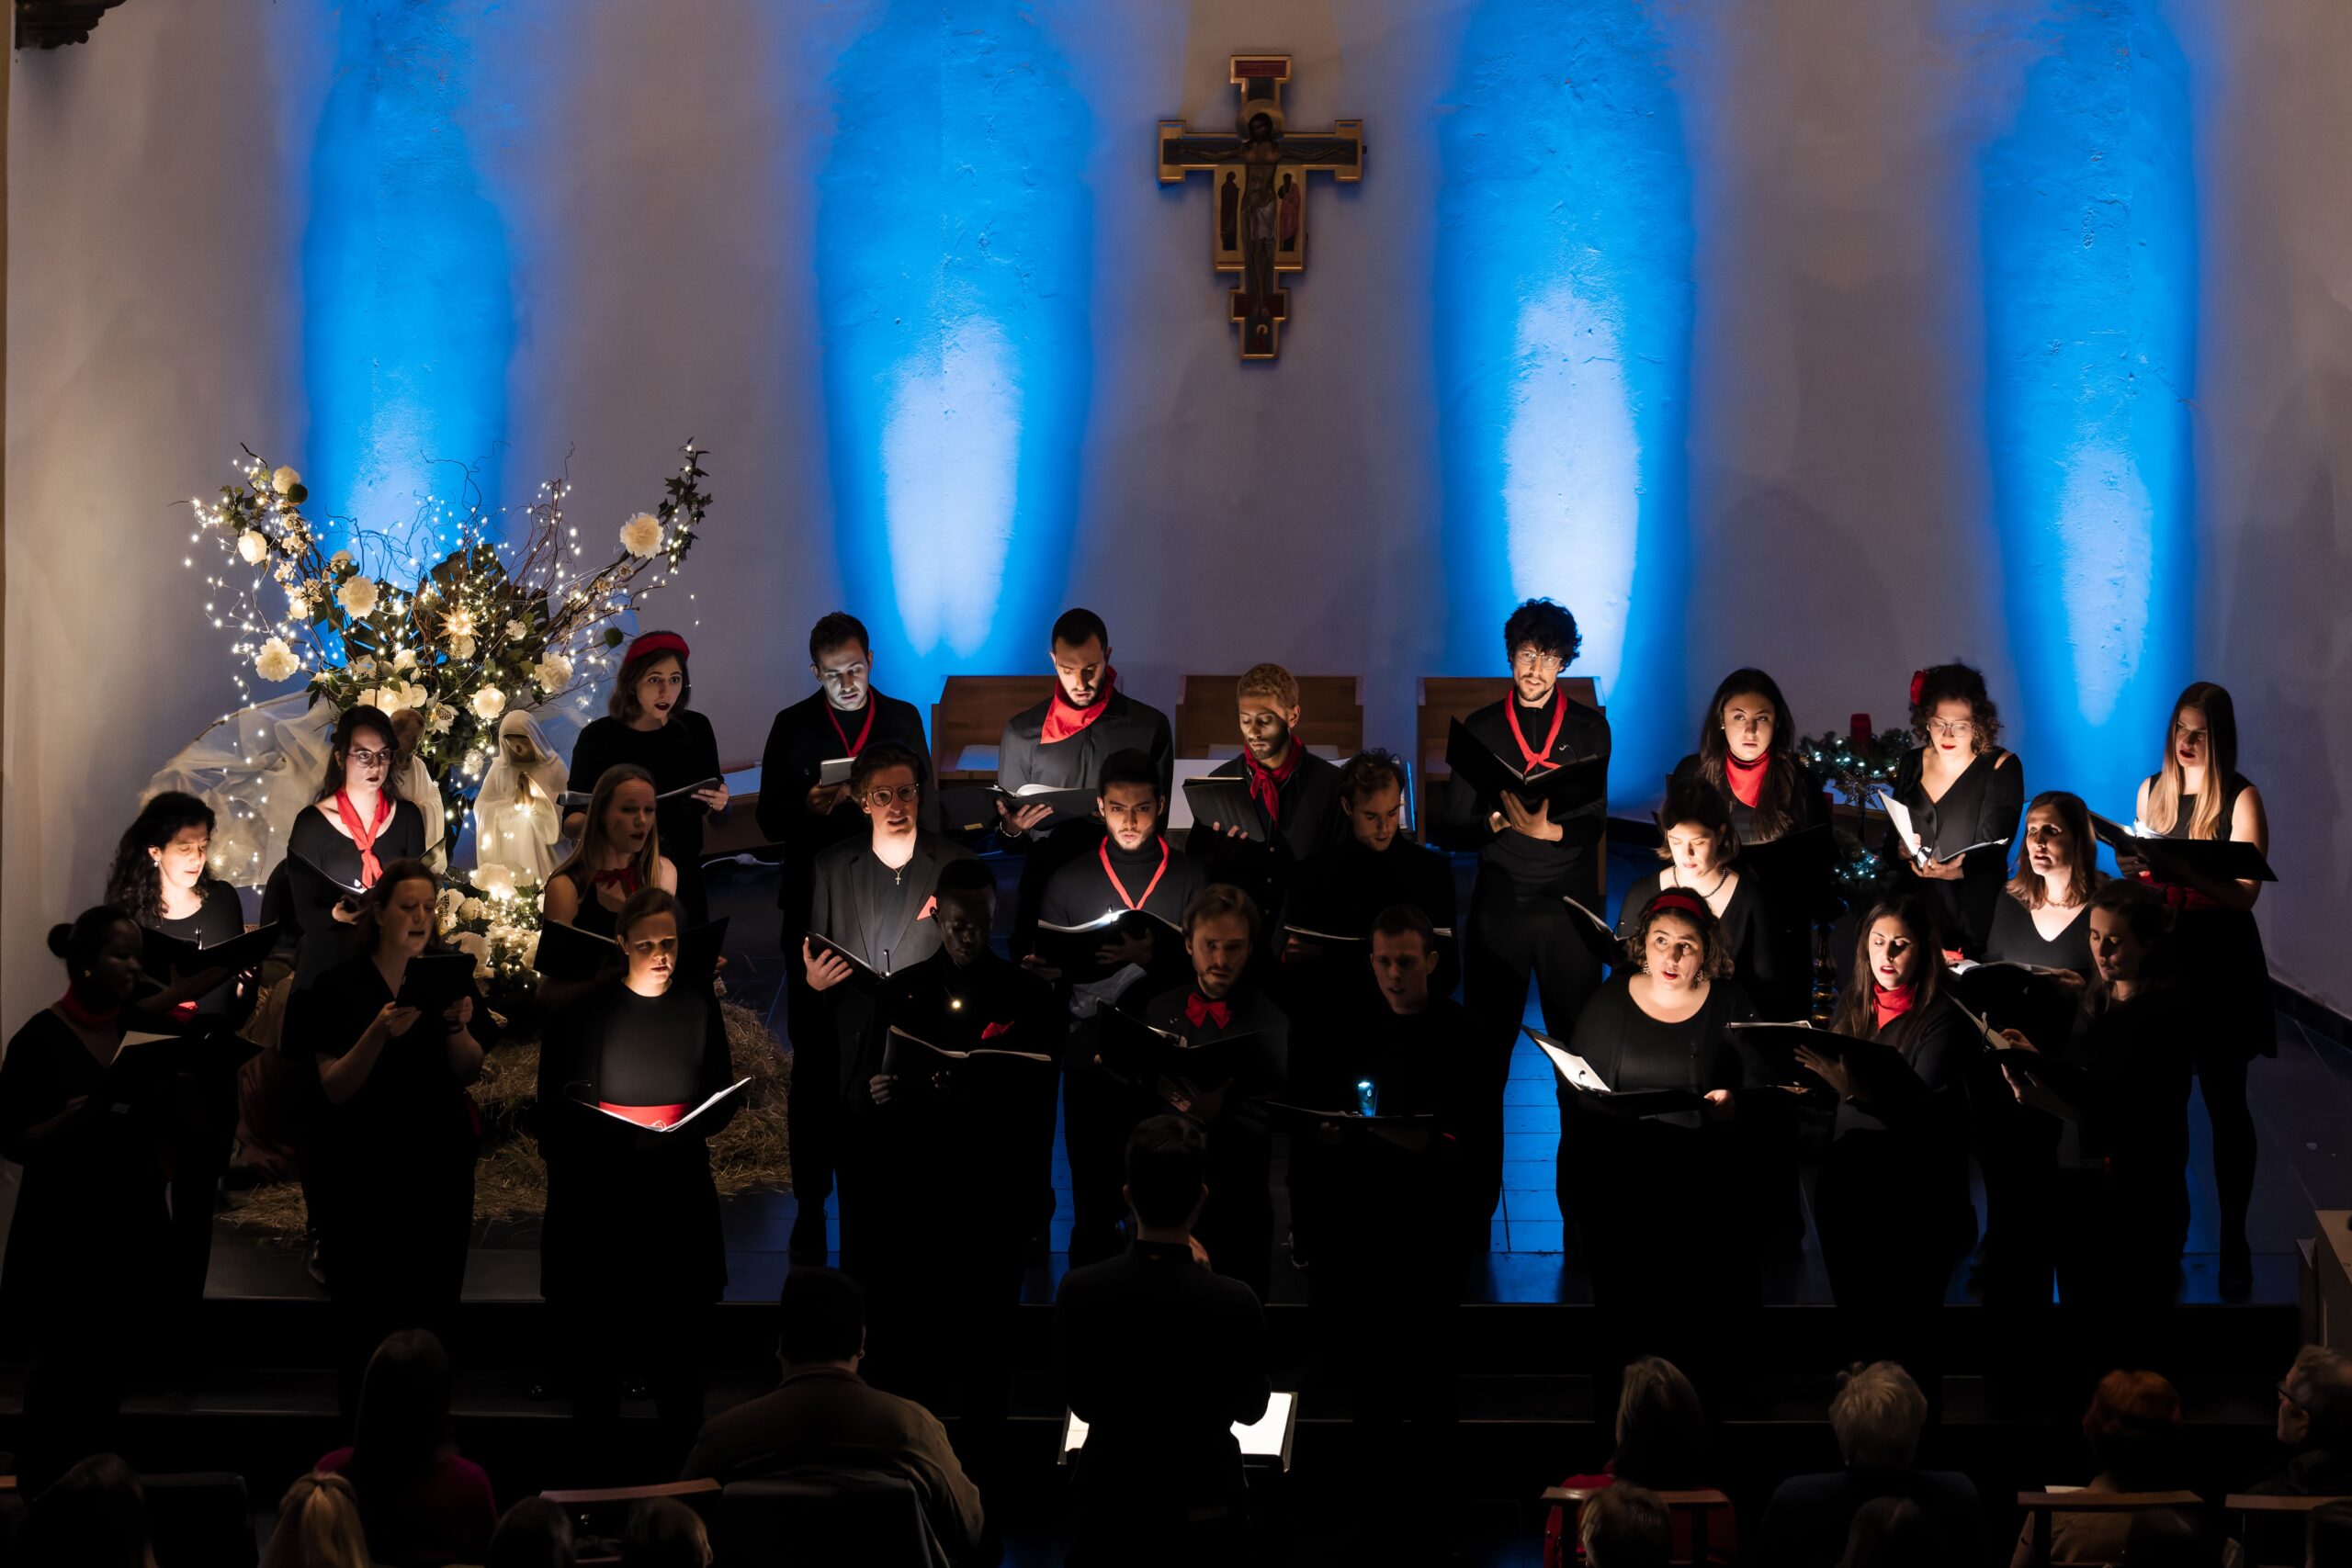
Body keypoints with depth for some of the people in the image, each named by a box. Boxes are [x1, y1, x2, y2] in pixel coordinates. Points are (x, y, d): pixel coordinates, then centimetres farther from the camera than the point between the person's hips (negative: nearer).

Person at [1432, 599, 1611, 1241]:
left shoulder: (1588, 727, 6)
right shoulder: (1481, 728, 8)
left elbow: (1594, 819, -6)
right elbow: (1447, 826, 3)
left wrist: (1544, 826, -25)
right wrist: (1500, 820, -16)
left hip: (1571, 905, 0)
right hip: (1499, 905, 0)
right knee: (1486, 1051, -1)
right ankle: (1477, 1193, 6)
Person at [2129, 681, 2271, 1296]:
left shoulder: (2241, 799, -8)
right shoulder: (2153, 789, 7)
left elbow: (2245, 893, -14)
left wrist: (2185, 871, -28)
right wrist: (2134, 867, -7)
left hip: (2220, 961, -4)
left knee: (2225, 1102, 0)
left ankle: (2233, 1239, 7)